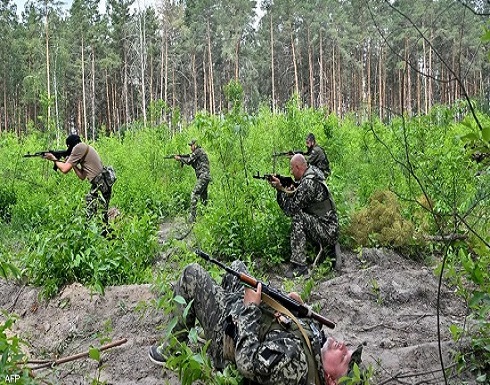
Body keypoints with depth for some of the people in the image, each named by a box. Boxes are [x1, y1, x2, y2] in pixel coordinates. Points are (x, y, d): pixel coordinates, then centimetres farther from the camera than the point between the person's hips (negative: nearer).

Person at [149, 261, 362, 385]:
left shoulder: (297, 367, -40)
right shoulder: (317, 336, -16)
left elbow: (247, 362, -39)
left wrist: (250, 308, -32)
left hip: (229, 327, -8)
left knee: (192, 274, -8)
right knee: (237, 265, 21)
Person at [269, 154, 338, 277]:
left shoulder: (308, 183, -22)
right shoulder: (311, 174, 9)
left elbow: (291, 209, -18)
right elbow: (296, 197, 13)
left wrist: (280, 189, -5)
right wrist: (281, 187, 2)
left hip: (327, 231, -10)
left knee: (298, 218, -22)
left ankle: (299, 265, -22)